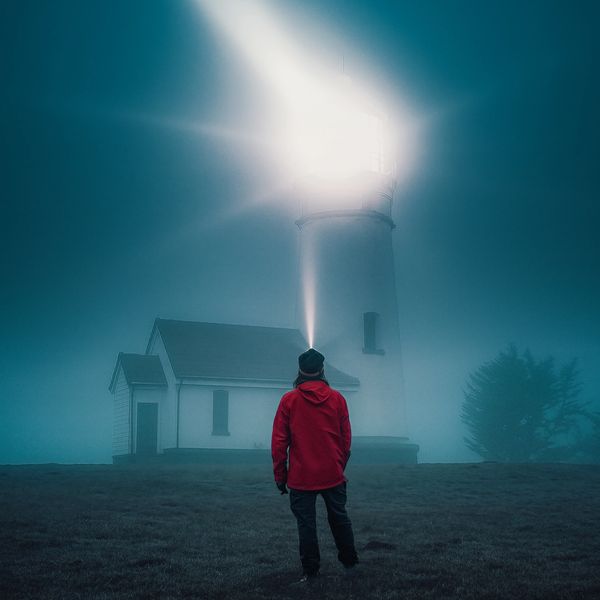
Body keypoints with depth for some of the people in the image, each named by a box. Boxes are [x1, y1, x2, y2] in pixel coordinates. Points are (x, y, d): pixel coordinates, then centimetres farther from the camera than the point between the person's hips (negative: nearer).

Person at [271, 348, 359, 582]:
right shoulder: (337, 398, 0)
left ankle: (310, 571, 11)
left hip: (301, 476, -2)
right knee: (339, 518, 16)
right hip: (333, 475, 2)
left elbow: (278, 442, -4)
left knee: (306, 523, 6)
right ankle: (349, 563, 25)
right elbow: (346, 439, 5)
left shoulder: (288, 400, -5)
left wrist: (280, 475, 3)